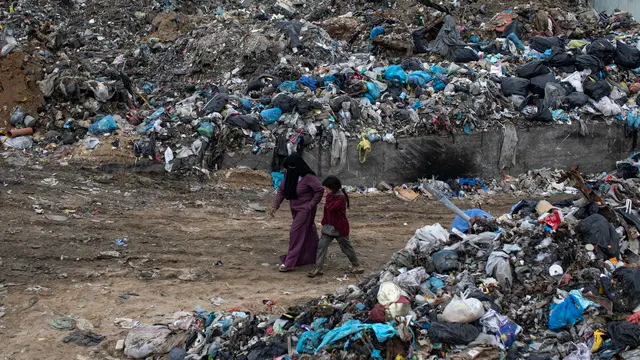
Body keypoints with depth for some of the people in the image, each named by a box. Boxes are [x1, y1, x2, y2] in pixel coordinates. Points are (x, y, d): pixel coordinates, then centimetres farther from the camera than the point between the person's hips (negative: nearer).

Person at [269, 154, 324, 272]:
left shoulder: (308, 177, -23)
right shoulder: (289, 175, -2)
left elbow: (320, 190, -18)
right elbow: (281, 190, 3)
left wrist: (312, 204, -16)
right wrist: (275, 206, -5)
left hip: (305, 209, -7)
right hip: (295, 208, 8)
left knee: (296, 233, -9)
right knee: (308, 232, 20)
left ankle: (289, 263, -6)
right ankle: (312, 256, 35)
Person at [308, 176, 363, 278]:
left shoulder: (341, 198, -21)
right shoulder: (332, 196, 7)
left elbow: (331, 207, -34)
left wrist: (329, 196, -26)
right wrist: (324, 222, 14)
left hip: (340, 228, -8)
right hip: (329, 227, 8)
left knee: (346, 247, 8)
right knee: (321, 246, -3)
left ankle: (356, 265, 27)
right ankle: (318, 268, -3)